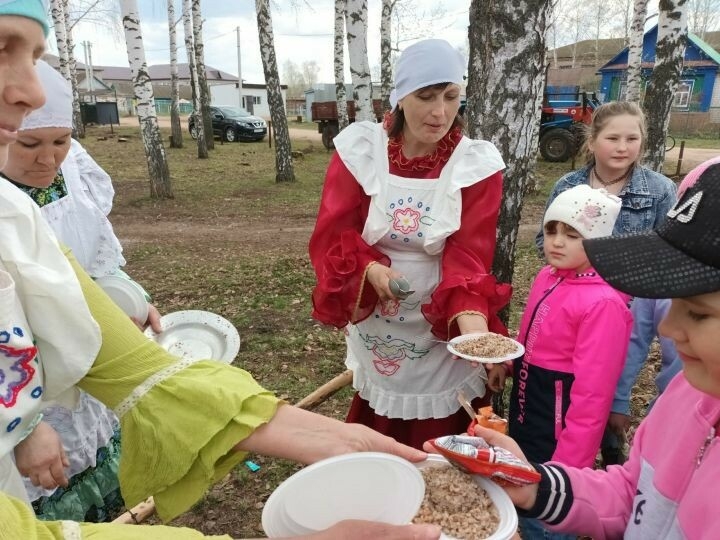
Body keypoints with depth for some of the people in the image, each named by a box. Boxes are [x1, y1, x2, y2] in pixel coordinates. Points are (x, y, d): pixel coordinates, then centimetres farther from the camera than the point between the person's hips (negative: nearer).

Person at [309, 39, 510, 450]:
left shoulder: (477, 164, -9)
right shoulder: (360, 149, -7)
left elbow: (469, 257, -16)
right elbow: (332, 236, -9)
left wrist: (474, 327, -33)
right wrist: (372, 271, -28)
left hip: (444, 333, -1)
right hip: (374, 330, 1)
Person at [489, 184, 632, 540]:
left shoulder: (603, 303, -24)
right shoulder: (547, 276, 0)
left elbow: (592, 393, -24)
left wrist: (568, 467, -21)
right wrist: (504, 362, 0)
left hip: (558, 433, -7)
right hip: (523, 417, 8)